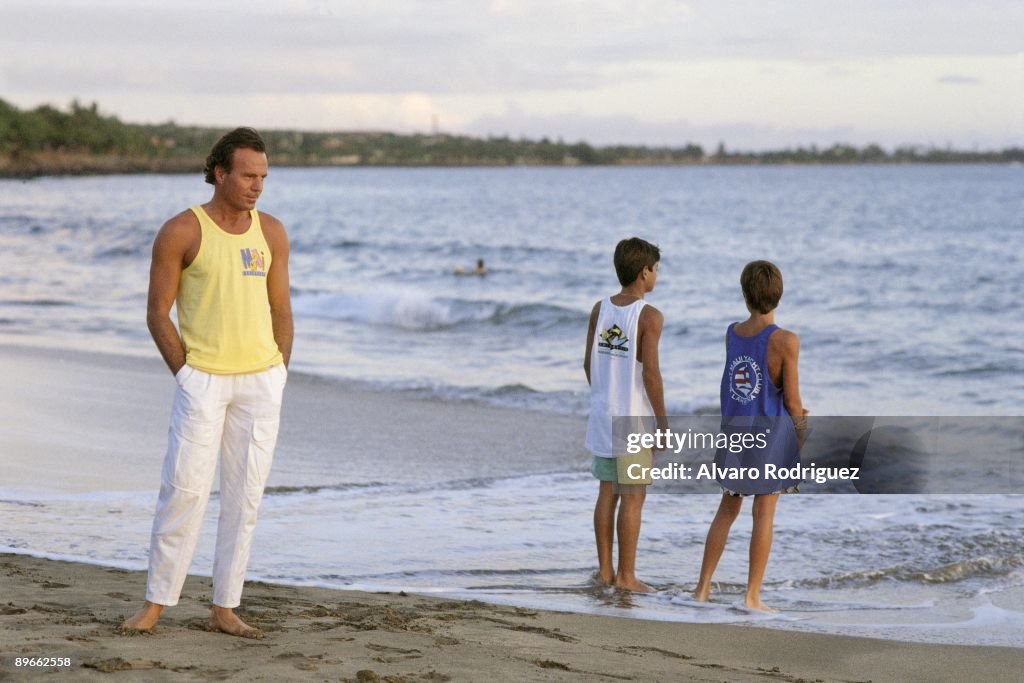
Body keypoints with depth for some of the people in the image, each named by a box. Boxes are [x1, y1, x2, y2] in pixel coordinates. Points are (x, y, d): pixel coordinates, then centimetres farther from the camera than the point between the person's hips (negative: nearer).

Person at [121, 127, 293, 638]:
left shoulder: (271, 232, 6)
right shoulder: (181, 232, -8)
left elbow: (280, 311, 11)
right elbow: (157, 314, -5)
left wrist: (276, 380, 4)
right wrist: (187, 379, -9)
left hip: (261, 380, 4)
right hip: (202, 379, -4)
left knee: (245, 495, 3)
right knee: (183, 489, -8)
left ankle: (224, 610, 10)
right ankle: (154, 605, 4)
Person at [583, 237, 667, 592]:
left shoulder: (600, 309, 4)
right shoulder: (649, 316, -14)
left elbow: (589, 363, 9)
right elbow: (650, 374, -17)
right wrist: (662, 422, -8)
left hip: (604, 416, 6)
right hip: (635, 420, -6)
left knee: (607, 493, 13)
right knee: (633, 497, 0)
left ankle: (605, 570, 18)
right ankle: (626, 575, 3)